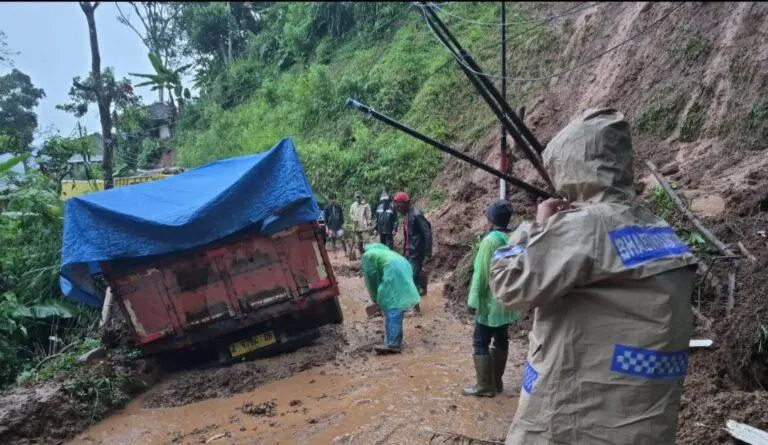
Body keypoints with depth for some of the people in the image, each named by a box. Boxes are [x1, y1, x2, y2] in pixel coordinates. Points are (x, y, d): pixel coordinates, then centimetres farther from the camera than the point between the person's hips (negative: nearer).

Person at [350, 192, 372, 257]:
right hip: (356, 227, 5)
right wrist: (354, 220, -6)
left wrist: (368, 225, -9)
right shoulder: (353, 205, 12)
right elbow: (350, 214, 13)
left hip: (364, 227, -5)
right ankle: (361, 254, 18)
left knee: (365, 241, -10)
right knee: (358, 241, 8)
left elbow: (368, 216, -4)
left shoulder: (366, 205, -3)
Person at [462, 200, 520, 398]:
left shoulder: (490, 240, -19)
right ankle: (496, 381, 23)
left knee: (481, 342, 1)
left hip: (491, 300, -8)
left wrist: (474, 300, -10)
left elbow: (481, 273, -17)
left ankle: (485, 385, 4)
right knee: (501, 340, 14)